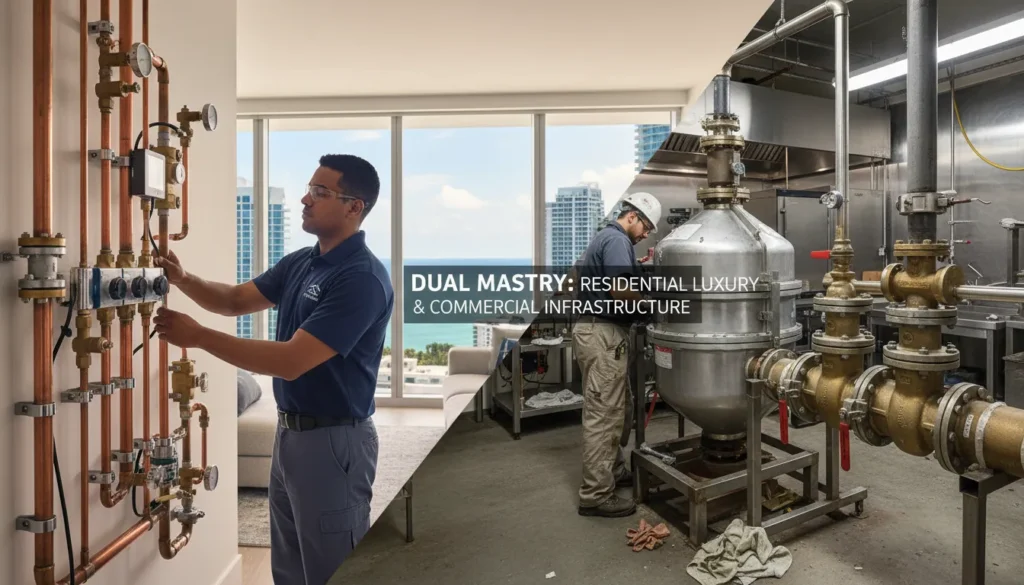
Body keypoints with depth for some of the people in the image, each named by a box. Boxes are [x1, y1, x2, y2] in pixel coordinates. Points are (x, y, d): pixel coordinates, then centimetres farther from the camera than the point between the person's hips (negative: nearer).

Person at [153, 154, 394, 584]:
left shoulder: (362, 278, -23)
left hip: (334, 440, -9)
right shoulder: (300, 262, 7)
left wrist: (198, 336, -21)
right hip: (290, 431, 9)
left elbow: (290, 362, -27)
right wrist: (183, 280, -2)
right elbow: (237, 300, 16)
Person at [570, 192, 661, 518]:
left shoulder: (604, 237, 20)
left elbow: (578, 271, 29)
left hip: (595, 328, 11)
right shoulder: (617, 240, -13)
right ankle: (595, 495, 3)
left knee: (618, 408, 20)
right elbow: (619, 289, -27)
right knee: (604, 414, -6)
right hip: (603, 334, -11)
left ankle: (614, 470, 33)